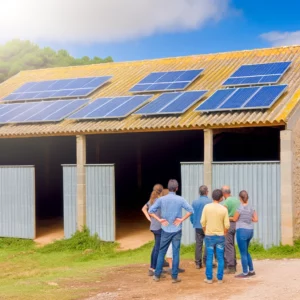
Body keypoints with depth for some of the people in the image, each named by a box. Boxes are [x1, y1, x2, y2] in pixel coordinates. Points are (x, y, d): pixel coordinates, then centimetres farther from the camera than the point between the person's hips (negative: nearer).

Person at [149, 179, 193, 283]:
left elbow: (151, 211, -5)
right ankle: (174, 277, 5)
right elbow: (190, 210, -12)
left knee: (161, 252, 11)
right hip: (177, 230, -1)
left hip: (165, 230, 1)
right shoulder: (180, 199, -6)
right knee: (176, 253, 3)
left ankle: (157, 275, 15)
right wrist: (182, 219, -8)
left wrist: (159, 219, -4)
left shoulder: (161, 199, -3)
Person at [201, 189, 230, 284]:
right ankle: (220, 278, 11)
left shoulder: (207, 207, -6)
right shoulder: (224, 209, -7)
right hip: (220, 236, 0)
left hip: (209, 236, 0)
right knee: (220, 258, 8)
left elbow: (203, 222, -5)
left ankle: (209, 278, 11)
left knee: (209, 258, 7)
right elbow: (227, 225, -6)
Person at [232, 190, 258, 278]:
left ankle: (245, 273, 7)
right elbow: (256, 219, 7)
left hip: (242, 231, -7)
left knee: (243, 253, 2)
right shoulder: (251, 208, 5)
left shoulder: (240, 208, -14)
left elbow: (234, 219, -4)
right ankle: (251, 270, 24)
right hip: (250, 231, 7)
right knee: (246, 252, 21)